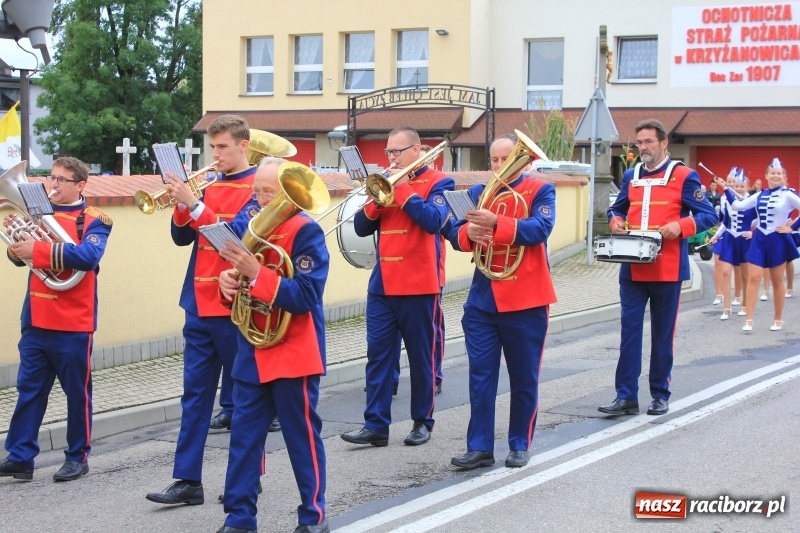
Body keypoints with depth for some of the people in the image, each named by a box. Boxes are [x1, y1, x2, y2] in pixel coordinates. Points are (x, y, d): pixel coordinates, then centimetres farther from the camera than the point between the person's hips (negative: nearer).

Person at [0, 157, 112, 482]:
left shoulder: (94, 220, -4)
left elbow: (88, 256, -22)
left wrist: (39, 250, -27)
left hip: (73, 323, -5)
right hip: (36, 320, 5)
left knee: (77, 392, 6)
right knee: (29, 390, 5)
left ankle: (78, 457, 15)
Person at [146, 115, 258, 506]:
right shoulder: (209, 188, 13)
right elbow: (182, 237, 9)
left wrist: (193, 204, -23)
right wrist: (181, 204, -8)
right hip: (200, 305, 6)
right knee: (195, 392, 4)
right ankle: (188, 479, 6)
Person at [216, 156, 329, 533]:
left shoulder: (306, 232, -13)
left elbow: (305, 296, -22)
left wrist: (256, 273, -28)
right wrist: (229, 281, -7)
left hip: (293, 354, -6)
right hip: (253, 351, 7)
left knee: (302, 435, 3)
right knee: (243, 434, 7)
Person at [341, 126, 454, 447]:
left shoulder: (438, 183, -2)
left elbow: (433, 220, -20)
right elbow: (361, 228, 7)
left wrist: (402, 189, -17)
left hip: (420, 285, -5)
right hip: (382, 285, 5)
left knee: (422, 356, 5)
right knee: (378, 354, 0)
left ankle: (423, 422, 16)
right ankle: (376, 425, 1)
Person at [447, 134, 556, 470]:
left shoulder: (540, 191, -2)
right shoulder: (477, 193, 9)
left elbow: (540, 228, -20)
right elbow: (455, 233, 1)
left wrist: (495, 223, -33)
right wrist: (468, 232, -24)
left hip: (526, 301, -3)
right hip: (482, 300, 3)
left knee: (524, 378, 6)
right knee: (480, 376, 1)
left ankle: (520, 445, 18)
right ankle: (480, 447, 5)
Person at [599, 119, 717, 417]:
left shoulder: (684, 176, -3)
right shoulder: (630, 176, 11)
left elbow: (708, 216, -4)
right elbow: (617, 209, 23)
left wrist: (680, 226, -21)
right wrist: (616, 222, 0)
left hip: (667, 270, -3)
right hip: (632, 269, 4)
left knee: (662, 334, 6)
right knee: (629, 331, 0)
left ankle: (660, 395, 17)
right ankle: (626, 396, 2)